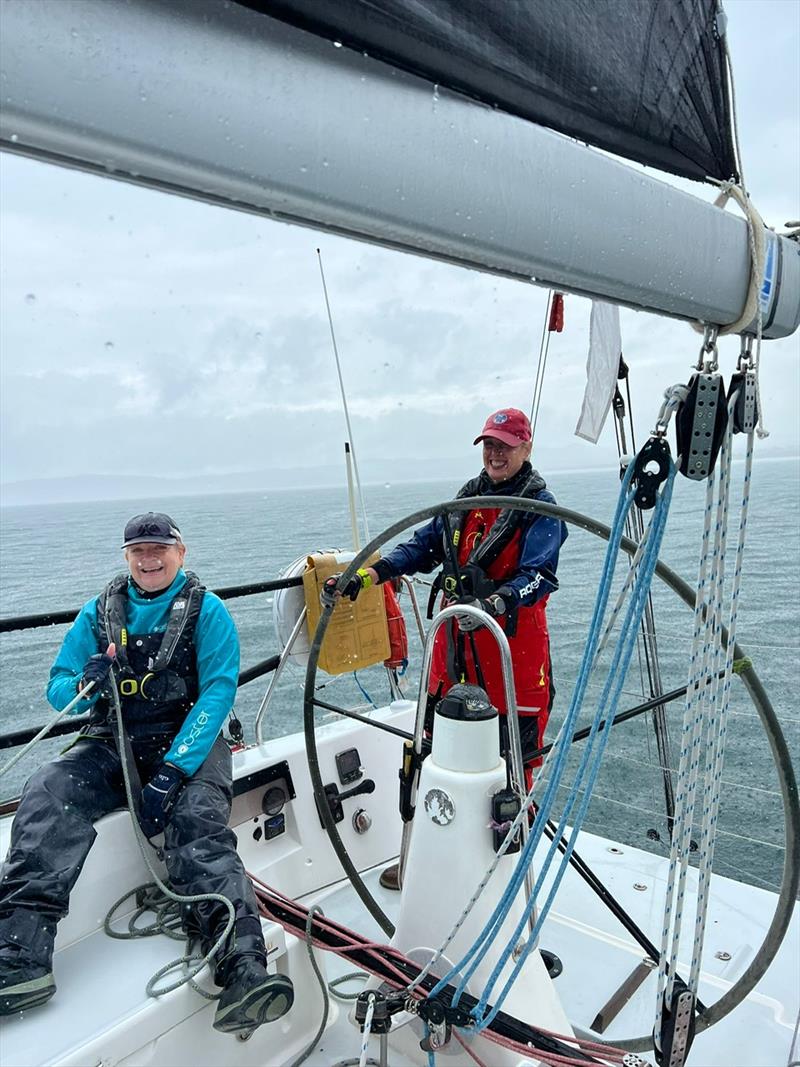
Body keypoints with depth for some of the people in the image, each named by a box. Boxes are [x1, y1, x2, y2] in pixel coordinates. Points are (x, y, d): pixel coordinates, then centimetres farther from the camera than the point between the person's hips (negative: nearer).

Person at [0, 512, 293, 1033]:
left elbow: (218, 691, -10)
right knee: (46, 794, -26)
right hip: (111, 742, 4)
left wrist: (173, 771, -22)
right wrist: (85, 684, -16)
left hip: (188, 740, -3)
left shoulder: (207, 610, 1)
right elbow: (58, 690, 11)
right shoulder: (99, 612, 13)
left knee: (199, 821, -31)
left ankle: (243, 967, -44)